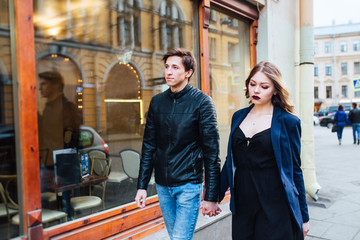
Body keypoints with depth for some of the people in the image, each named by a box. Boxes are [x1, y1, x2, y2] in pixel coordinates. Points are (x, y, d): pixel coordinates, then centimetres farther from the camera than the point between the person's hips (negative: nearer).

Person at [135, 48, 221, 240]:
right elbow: (149, 146, 8)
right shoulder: (157, 102, 4)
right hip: (162, 185, 5)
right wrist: (142, 186, 5)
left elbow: (211, 151, -10)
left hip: (189, 184, -5)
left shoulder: (201, 102, -9)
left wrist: (211, 196, -12)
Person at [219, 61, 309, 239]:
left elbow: (294, 169, -2)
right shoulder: (238, 116, 6)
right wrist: (216, 196, 12)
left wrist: (304, 216, 2)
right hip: (242, 203, 4)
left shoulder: (288, 121, -6)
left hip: (275, 206, -4)